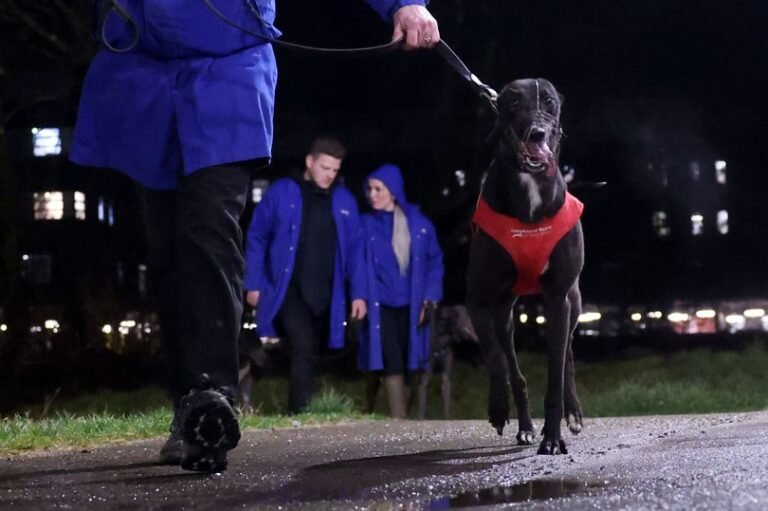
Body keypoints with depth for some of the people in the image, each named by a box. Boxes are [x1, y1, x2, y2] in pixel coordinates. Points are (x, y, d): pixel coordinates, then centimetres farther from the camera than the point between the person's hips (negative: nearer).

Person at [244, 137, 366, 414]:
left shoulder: (344, 199, 7)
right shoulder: (281, 192, -2)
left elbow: (354, 249, 6)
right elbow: (256, 239, 1)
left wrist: (358, 293, -2)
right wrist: (253, 284, -3)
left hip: (325, 295, 4)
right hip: (290, 290, -4)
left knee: (309, 355, 11)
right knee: (303, 349, -19)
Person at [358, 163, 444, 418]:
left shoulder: (418, 223, 2)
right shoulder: (365, 224, -1)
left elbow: (434, 260, 9)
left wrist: (430, 298, 1)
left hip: (410, 305, 2)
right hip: (380, 305, -2)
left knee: (406, 363, 4)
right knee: (391, 363, -12)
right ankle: (399, 422, -15)